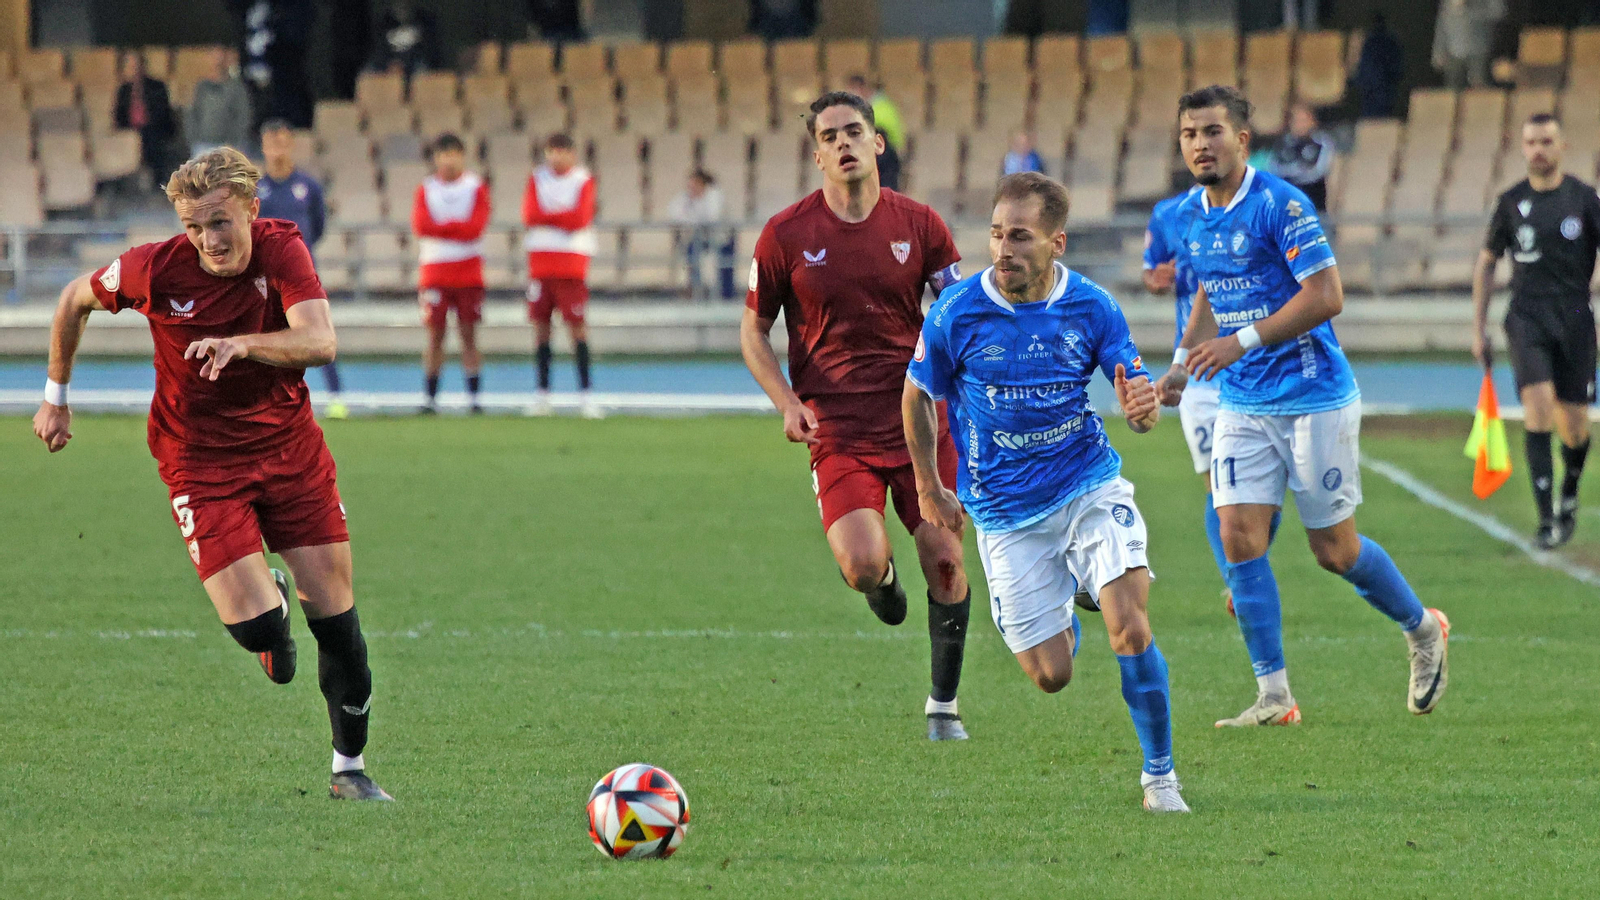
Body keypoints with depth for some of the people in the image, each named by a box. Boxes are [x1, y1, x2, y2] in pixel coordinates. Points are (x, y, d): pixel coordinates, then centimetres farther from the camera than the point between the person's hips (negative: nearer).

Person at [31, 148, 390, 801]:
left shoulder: (282, 250, -15)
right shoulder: (156, 269, -17)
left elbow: (319, 342, -29)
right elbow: (75, 300, 4)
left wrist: (241, 343, -45)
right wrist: (56, 396, 11)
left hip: (288, 446, 2)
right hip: (201, 461, -2)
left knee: (336, 617, 1)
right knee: (256, 628, -16)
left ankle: (350, 768, 21)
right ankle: (270, 597, 23)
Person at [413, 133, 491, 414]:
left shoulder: (476, 187, 3)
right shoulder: (426, 189, 8)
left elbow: (476, 226, -10)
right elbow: (419, 225, -7)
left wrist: (441, 227, -8)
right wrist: (458, 228, -9)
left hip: (468, 272, -1)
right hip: (434, 272, 1)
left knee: (468, 335, -1)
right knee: (435, 335, -2)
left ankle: (474, 397, 2)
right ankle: (430, 398, 2)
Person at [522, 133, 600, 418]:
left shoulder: (584, 180, 2)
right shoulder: (538, 178, 11)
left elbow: (579, 219, -10)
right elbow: (529, 215, -3)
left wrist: (546, 216, -6)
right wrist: (562, 217, -10)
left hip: (572, 263, -3)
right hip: (540, 262, 3)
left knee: (577, 325, -7)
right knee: (541, 325, 3)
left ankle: (585, 393, -6)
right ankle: (543, 393, 10)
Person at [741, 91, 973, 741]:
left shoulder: (919, 225, 1)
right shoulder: (786, 235, -2)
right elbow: (754, 330, 7)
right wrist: (788, 403, -8)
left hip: (920, 421, 2)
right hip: (837, 431, -2)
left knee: (944, 558, -2)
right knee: (861, 566, -19)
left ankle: (944, 704, 16)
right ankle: (883, 578, 21)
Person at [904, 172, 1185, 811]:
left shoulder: (1091, 308, -9)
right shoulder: (956, 314, -12)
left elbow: (1140, 412, -3)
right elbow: (918, 396, 5)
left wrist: (1142, 407, -28)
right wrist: (929, 489, 13)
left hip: (1090, 487, 0)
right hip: (1005, 513, 0)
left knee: (1129, 626, -22)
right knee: (1051, 676, 1)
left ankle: (1160, 774, -4)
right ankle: (1063, 627, 40)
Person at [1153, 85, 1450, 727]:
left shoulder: (1281, 205, -16)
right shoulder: (1190, 217, 6)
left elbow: (1327, 295, -20)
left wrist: (1243, 340, -25)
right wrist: (1183, 362, 8)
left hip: (1315, 401, -6)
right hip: (1243, 405, 6)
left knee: (1334, 549, 2)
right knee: (1239, 536, -8)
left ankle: (1423, 630, 30)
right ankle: (1273, 696, -4)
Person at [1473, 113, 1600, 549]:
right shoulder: (1511, 202, 5)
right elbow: (1486, 263, 16)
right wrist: (1479, 328, 14)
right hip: (1526, 317, 0)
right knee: (1538, 402, -21)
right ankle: (1547, 518, -21)